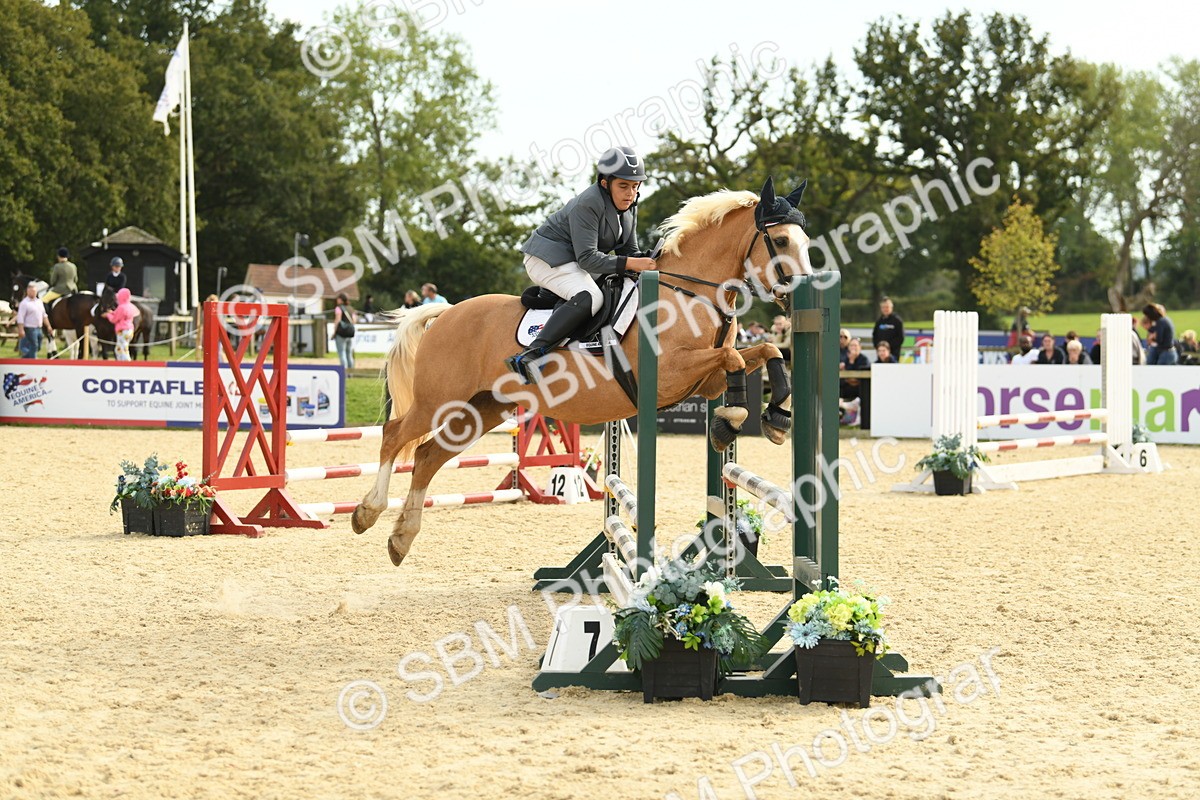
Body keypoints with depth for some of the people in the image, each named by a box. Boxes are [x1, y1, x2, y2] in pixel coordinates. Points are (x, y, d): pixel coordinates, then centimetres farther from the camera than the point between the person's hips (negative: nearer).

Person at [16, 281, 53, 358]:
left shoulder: (39, 302, 14)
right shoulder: (24, 303, -10)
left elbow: (44, 316, 22)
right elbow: (20, 318, -16)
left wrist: (48, 326, 17)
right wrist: (21, 330, -23)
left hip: (39, 329, 8)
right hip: (30, 329, -8)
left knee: (37, 347, 12)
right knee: (32, 348, -7)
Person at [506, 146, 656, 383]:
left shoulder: (629, 206, 3)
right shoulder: (587, 205, -25)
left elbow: (629, 250, 9)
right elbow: (588, 258, -28)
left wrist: (646, 264, -12)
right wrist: (629, 264, -35)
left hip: (575, 264, 10)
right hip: (548, 259, -10)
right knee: (589, 298, -35)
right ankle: (528, 356, -42)